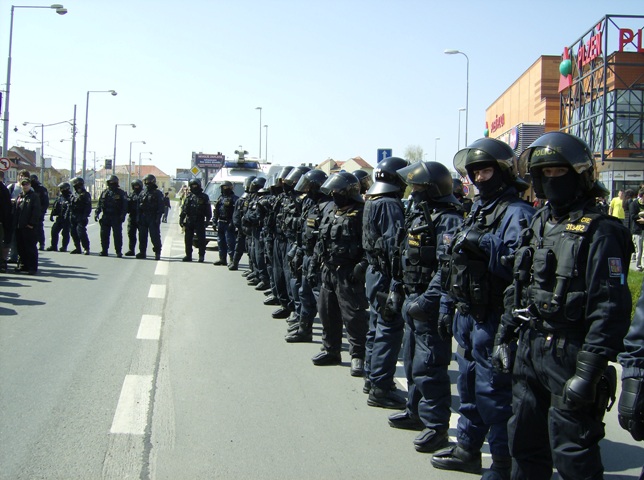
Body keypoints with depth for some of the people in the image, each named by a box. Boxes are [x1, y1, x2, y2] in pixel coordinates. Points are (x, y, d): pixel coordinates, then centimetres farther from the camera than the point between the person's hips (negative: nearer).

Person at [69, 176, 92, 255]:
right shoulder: (73, 194, 17)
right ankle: (77, 248, 17)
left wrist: (85, 216, -19)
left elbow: (88, 207, -12)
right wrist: (69, 215, 16)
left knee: (81, 232, -16)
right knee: (73, 232, 7)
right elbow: (70, 206, 22)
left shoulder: (85, 194, -5)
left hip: (81, 218, -8)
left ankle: (86, 249, -9)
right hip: (73, 217, 8)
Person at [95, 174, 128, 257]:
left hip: (116, 217, -4)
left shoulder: (121, 193, 2)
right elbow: (99, 204, 14)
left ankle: (119, 252, 2)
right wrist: (96, 213, 4)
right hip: (105, 217, 4)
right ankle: (104, 251, 12)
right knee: (104, 234, 4)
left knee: (117, 235, -3)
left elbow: (125, 205, -3)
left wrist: (123, 215, -13)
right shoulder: (104, 192, 12)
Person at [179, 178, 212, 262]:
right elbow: (184, 209, 13)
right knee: (188, 239, 5)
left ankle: (201, 256, 2)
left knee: (201, 239, -4)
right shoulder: (189, 196, 13)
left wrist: (207, 220, -8)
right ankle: (188, 255, 13)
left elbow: (208, 210, 1)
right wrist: (181, 218, 6)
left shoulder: (204, 197, 3)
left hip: (199, 221, -4)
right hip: (189, 221, 4)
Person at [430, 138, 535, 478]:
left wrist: (485, 246, -31)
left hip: (493, 319, -9)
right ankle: (467, 449, 32)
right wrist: (447, 305, 20)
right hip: (467, 315, 9)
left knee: (493, 390, -3)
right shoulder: (478, 210, 16)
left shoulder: (516, 213, -13)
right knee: (468, 384, 18)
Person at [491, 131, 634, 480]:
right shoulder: (539, 224, 12)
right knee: (524, 440, 18)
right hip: (529, 350, 8)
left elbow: (610, 308, -19)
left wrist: (589, 370, -22)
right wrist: (505, 335, 15)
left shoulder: (598, 232, -14)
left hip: (569, 355, -8)